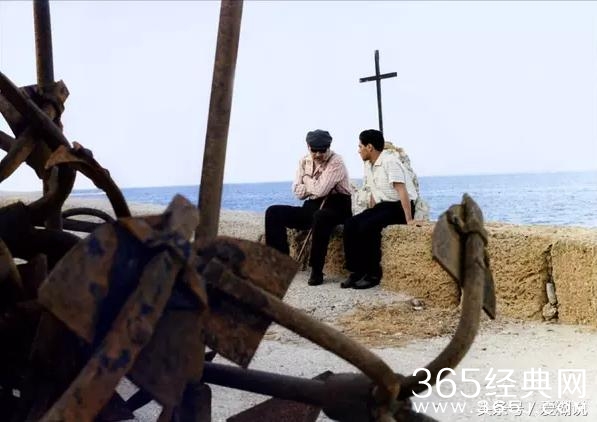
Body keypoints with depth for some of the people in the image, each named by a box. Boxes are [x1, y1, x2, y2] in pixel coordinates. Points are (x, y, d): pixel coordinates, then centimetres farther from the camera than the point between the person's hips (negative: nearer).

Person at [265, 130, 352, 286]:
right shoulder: (304, 161, 7)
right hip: (312, 207, 7)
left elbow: (321, 190, -24)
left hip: (336, 207, -6)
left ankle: (316, 270, -28)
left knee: (320, 216, -41)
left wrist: (307, 179, -5)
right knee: (274, 212, -8)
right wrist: (315, 185, -13)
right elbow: (297, 192, 0)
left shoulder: (336, 162, -13)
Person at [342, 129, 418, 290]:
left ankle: (373, 274, -19)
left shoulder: (389, 161, -16)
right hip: (382, 205, 8)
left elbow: (402, 191, -23)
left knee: (367, 227, -29)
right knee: (350, 224, -12)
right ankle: (357, 271, -11)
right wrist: (369, 214, 6)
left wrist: (409, 219, -28)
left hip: (399, 206, -8)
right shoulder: (368, 165, 12)